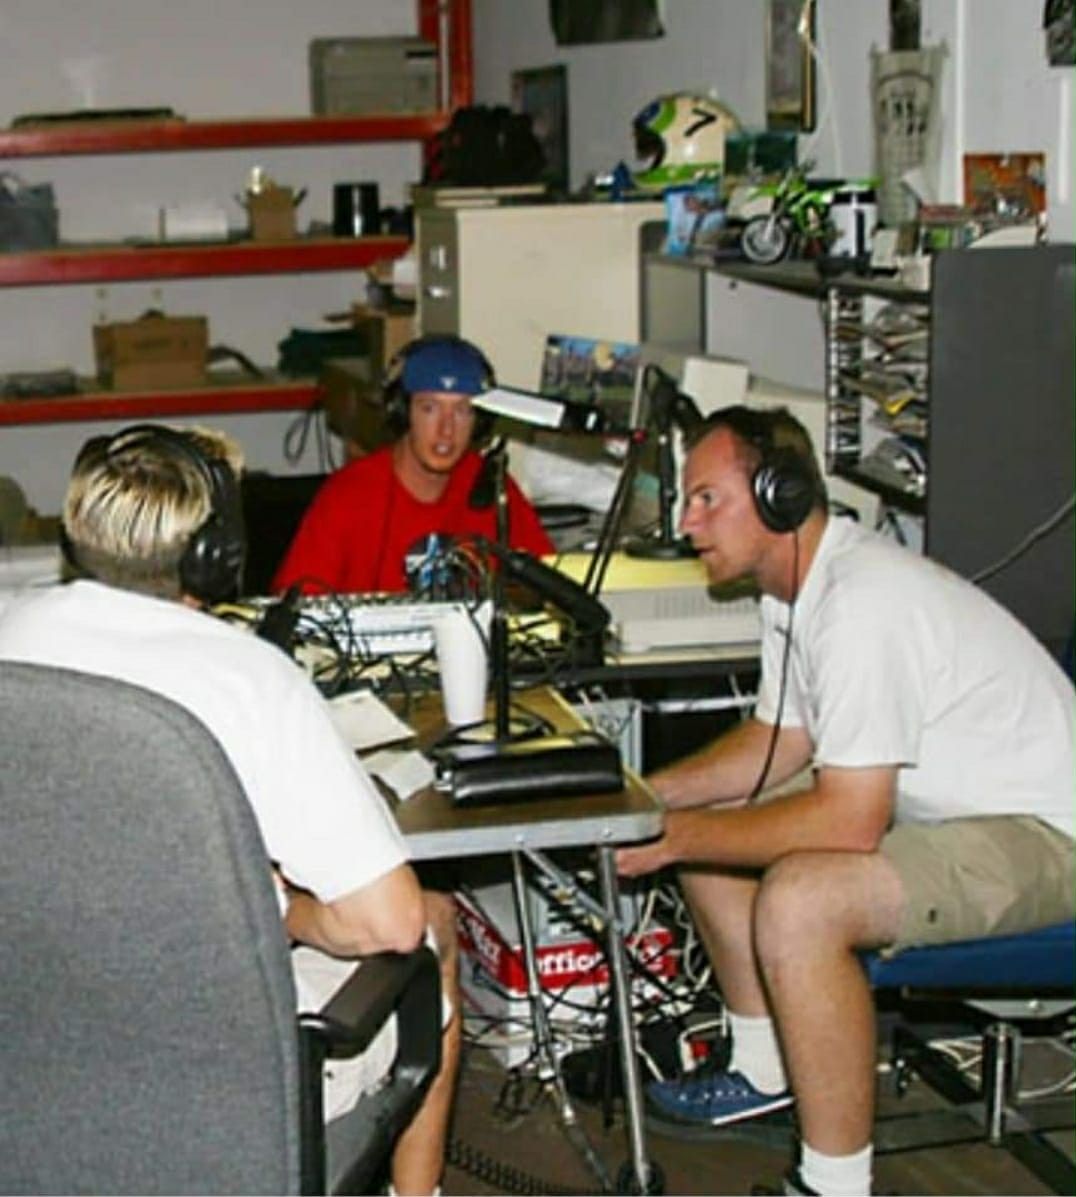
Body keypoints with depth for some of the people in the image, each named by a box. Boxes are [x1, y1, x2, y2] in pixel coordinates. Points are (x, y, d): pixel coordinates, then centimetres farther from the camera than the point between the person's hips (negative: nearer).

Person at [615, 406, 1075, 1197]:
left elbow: (848, 824, -31)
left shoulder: (864, 604, -28)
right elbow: (782, 742, 15)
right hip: (935, 804, 11)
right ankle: (766, 1073, 26)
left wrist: (678, 838, -22)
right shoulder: (797, 585, 3)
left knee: (798, 902, -32)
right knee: (709, 822, 12)